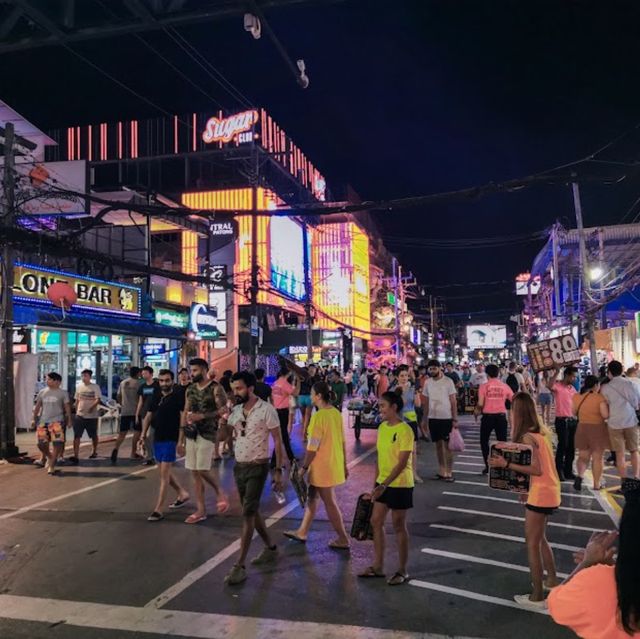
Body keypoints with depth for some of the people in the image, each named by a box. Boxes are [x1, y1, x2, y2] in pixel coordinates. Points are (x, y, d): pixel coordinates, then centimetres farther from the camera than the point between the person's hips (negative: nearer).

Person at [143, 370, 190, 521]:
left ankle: (158, 510, -2)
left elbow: (184, 417, -15)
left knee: (164, 474, -6)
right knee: (164, 472, 16)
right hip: (157, 438, 7)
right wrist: (143, 435, 10)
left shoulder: (178, 396, -10)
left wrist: (181, 439, -21)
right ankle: (182, 494, 35)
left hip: (171, 439, -7)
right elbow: (148, 416, 15)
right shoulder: (156, 396, 9)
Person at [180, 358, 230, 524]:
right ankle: (201, 510, 14)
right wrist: (181, 439, 11)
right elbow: (185, 413, 13)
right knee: (195, 473, 6)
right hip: (191, 434, 6)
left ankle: (220, 493, 16)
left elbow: (223, 410, -14)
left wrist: (202, 416, -21)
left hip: (207, 434, -6)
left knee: (202, 470, -12)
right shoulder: (190, 389, 11)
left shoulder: (215, 388, -8)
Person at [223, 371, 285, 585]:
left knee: (248, 514, -8)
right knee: (252, 511, 16)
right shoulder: (236, 411, 6)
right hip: (239, 466, 7)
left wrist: (278, 471, -13)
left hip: (257, 467, -7)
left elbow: (277, 441, -11)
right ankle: (271, 548, 34)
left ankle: (239, 566, -3)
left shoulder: (266, 409, -14)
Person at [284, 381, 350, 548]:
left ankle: (343, 539, 14)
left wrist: (303, 467, -9)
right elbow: (342, 441, 10)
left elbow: (312, 447, -19)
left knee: (329, 503, 4)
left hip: (323, 466, -9)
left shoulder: (319, 416, -21)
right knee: (312, 496, 19)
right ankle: (302, 532, 29)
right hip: (335, 464, 9)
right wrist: (344, 465, 17)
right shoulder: (336, 413, 4)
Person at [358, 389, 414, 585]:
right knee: (376, 521, 11)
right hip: (383, 483, 8)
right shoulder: (382, 427, 5)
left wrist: (384, 484, -26)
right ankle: (377, 567, 25)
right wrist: (376, 482, 14)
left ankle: (402, 571, 20)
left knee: (399, 526, 4)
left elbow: (402, 463, -22)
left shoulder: (405, 430, -19)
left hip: (400, 484, -8)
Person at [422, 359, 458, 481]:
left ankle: (449, 472, 5)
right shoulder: (427, 382, 5)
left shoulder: (448, 381, -7)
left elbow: (453, 401, -6)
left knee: (447, 445, -1)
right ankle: (441, 471, 19)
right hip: (433, 418, 4)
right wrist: (425, 418, 9)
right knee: (438, 444, 11)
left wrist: (455, 419, -9)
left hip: (446, 418, -4)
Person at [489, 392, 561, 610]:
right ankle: (552, 579, 38)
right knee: (540, 539, 25)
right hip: (550, 491, 9)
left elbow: (536, 470, -23)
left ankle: (537, 596, 9)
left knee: (532, 543, 2)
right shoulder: (541, 432, 7)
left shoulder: (527, 437, -19)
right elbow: (542, 464, 10)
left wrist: (506, 464, -23)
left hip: (541, 494, -9)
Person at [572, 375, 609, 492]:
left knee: (583, 456, 14)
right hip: (598, 429, -4)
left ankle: (580, 475, -11)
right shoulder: (599, 398, -15)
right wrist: (607, 406, -1)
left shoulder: (576, 397, 0)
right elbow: (605, 415, -19)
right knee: (597, 458, 9)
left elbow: (574, 412, 10)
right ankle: (597, 484, 17)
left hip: (582, 428, 4)